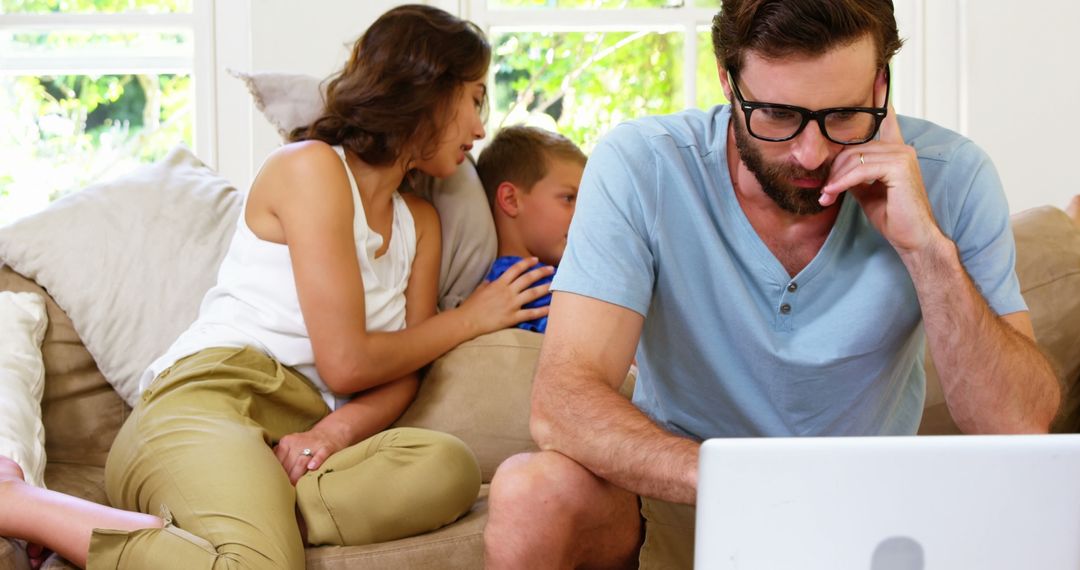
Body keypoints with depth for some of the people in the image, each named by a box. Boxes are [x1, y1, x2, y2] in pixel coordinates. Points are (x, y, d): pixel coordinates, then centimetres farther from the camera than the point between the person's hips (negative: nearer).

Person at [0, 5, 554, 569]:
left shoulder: (420, 222, 26)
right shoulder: (310, 166, 2)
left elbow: (401, 376, 12)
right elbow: (345, 363, -5)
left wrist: (336, 431, -11)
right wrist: (470, 318, 9)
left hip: (300, 440, 7)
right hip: (209, 397, -6)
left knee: (448, 465, -28)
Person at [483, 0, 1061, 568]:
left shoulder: (948, 175, -13)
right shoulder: (640, 167, -18)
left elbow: (1020, 431, -17)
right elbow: (561, 402, -28)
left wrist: (929, 248, -29)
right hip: (681, 506, -1)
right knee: (529, 495, -31)